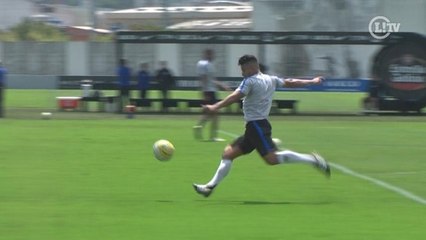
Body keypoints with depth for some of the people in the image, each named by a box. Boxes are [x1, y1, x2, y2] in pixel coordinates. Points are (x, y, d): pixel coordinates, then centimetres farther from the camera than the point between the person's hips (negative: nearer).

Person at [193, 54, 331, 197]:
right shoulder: (270, 80, 15)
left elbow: (235, 97, -21)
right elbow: (290, 83, 23)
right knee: (228, 153, 9)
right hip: (254, 128, 10)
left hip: (256, 125, -10)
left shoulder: (250, 81, -8)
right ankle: (211, 186, 7)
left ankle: (312, 160, -17)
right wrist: (311, 82, 36)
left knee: (272, 158, -21)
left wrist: (216, 107, -30)